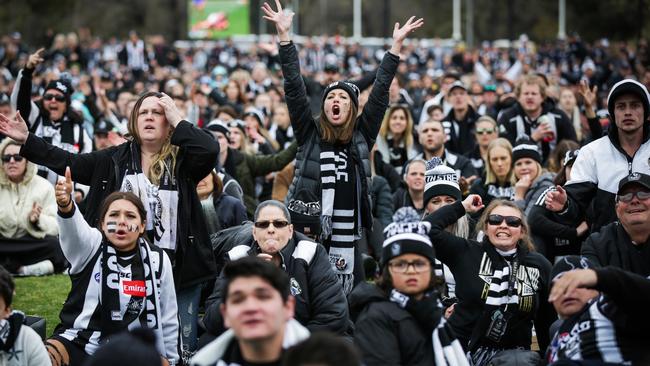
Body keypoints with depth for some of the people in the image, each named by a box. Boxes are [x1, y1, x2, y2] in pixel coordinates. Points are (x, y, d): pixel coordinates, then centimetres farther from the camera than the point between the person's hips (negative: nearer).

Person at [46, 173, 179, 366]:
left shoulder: (158, 260, 0)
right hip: (81, 342, -2)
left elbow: (168, 317, 10)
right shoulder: (90, 246, -6)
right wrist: (65, 205, -53)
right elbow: (74, 227, -31)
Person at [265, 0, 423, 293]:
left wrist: (397, 44, 4)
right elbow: (294, 88, -1)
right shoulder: (309, 133, 4)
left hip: (347, 237, 2)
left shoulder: (362, 136, 8)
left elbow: (380, 92, 7)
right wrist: (284, 35, -6)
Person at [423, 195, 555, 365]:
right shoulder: (467, 252, 2)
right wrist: (462, 207, -1)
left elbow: (547, 319, 11)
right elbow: (428, 228, -9)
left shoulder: (540, 265, 6)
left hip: (510, 352, 2)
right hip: (463, 347, -2)